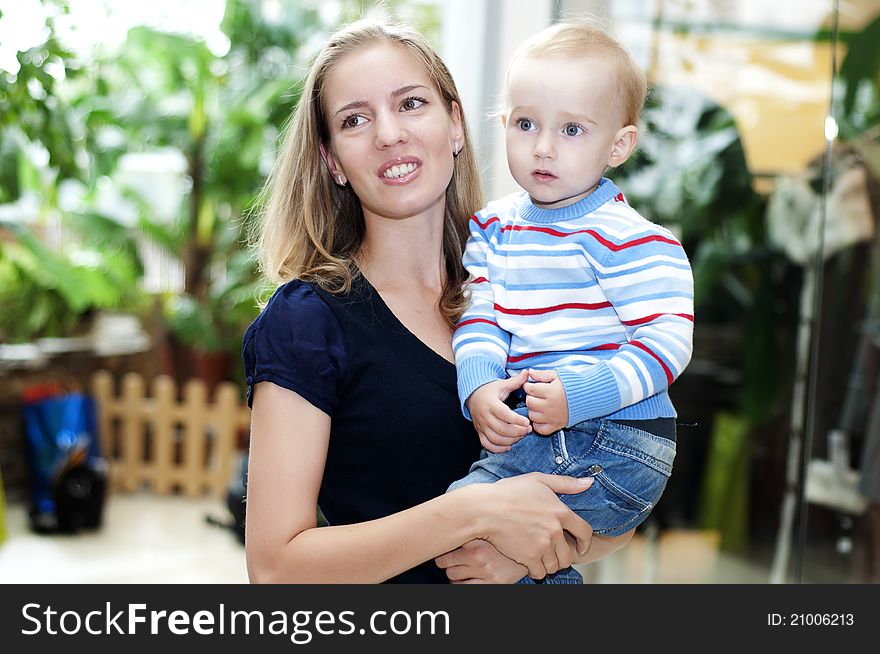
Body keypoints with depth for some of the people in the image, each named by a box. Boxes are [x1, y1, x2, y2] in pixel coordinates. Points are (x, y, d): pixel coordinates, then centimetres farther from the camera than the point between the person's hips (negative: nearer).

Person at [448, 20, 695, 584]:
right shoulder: (493, 228, 10)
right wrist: (479, 390, -15)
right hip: (524, 430, 7)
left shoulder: (633, 240, -10)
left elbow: (668, 341, -15)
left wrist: (576, 395, -25)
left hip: (617, 445, -7)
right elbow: (479, 321, 6)